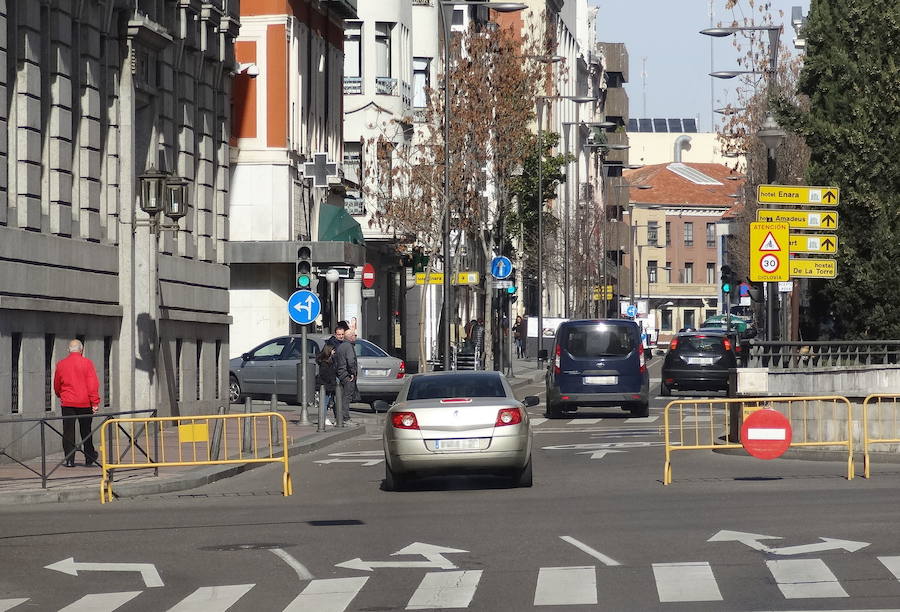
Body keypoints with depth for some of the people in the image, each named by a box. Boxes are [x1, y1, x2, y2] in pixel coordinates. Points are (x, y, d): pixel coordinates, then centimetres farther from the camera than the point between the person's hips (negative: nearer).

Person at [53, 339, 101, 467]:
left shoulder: (61, 365, 3)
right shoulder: (87, 363, -5)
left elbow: (56, 386, 15)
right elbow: (93, 384, -10)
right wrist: (95, 402, -8)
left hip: (67, 403, 1)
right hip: (85, 403, -1)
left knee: (68, 432, 2)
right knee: (86, 431, 13)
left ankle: (69, 460, -5)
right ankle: (89, 458, 23)